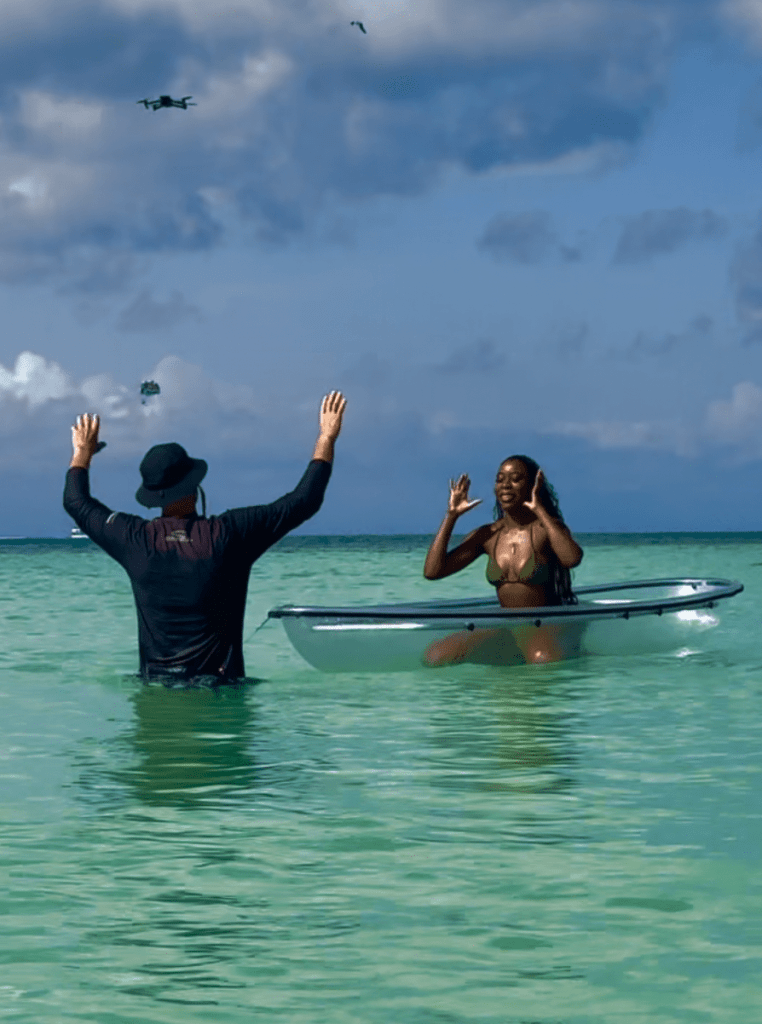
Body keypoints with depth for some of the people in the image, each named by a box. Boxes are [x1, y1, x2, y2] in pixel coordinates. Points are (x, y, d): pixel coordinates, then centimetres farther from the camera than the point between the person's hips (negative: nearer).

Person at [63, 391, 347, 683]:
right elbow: (304, 501, 4)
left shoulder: (136, 539, 1)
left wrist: (83, 450, 38)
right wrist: (327, 437, 17)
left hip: (154, 683, 2)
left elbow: (77, 502, 20)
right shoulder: (230, 533, -5)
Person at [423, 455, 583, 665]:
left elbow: (572, 559, -30)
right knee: (435, 657, -17)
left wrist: (540, 510, -24)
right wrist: (451, 515, -1)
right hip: (504, 626, 5)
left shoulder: (545, 529, -5)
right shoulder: (487, 535, 7)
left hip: (543, 625, -5)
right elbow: (432, 571, 2)